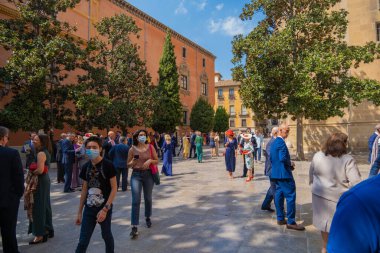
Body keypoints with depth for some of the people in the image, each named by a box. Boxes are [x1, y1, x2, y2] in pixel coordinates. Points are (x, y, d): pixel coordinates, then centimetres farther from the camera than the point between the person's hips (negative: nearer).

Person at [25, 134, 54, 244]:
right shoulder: (46, 152, 11)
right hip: (44, 180, 10)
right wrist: (34, 170, 6)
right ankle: (47, 230, 29)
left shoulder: (41, 153, -18)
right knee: (44, 206, 17)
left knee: (38, 207, -2)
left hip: (39, 182, -10)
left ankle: (40, 235, 6)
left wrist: (31, 172, -6)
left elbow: (40, 170, -24)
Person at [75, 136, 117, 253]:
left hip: (104, 208, -4)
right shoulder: (86, 167, 3)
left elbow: (114, 189, -12)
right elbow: (84, 190, 10)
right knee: (83, 241, 7)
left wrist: (105, 209, -17)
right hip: (89, 208, 4)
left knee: (106, 235, 13)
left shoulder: (108, 165, -13)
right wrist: (79, 212, 10)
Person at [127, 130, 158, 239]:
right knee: (136, 200, -8)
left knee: (148, 198, 16)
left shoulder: (150, 147, 0)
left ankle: (148, 218, 41)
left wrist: (150, 160, -14)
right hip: (136, 175, -1)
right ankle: (134, 227, -4)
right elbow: (128, 165, 4)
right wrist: (134, 161, -16)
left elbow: (157, 161, 6)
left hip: (148, 174, 2)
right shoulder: (132, 149, -2)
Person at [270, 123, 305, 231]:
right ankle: (291, 222, 1)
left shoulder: (273, 142, 13)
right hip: (284, 173, -10)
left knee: (279, 195, 13)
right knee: (290, 196, -4)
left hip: (276, 173, 10)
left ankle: (280, 218, 21)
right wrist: (290, 164, -9)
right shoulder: (281, 142, -17)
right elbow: (283, 158, -26)